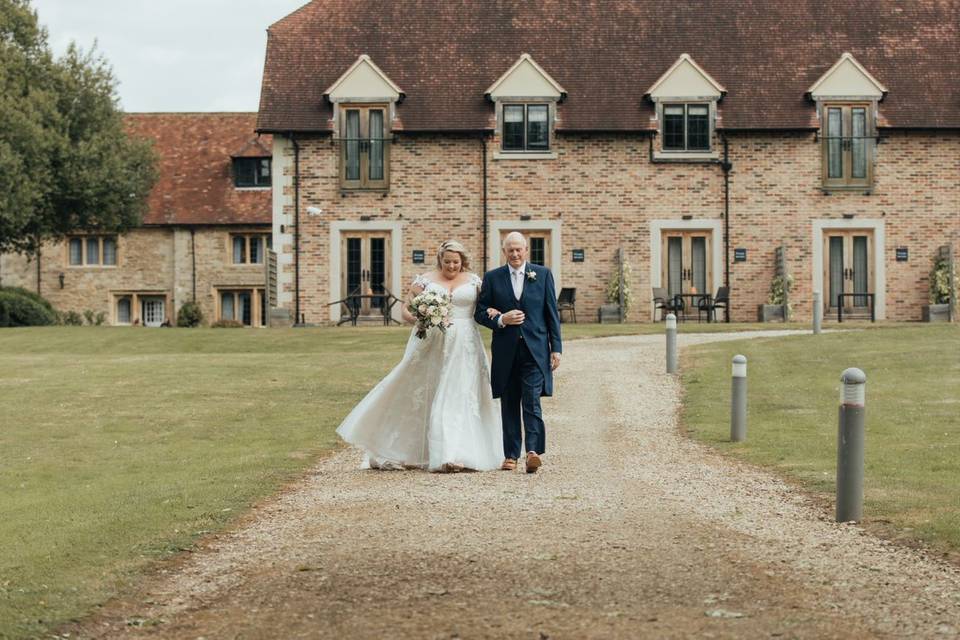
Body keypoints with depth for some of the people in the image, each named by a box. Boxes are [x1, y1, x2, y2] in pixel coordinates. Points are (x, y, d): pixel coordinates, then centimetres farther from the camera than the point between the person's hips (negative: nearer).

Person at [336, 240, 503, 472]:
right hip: (430, 346, 0)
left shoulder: (473, 281, 8)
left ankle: (455, 454, -6)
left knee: (460, 398, -5)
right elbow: (407, 311, 3)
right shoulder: (425, 280, 4)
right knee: (420, 395, 2)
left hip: (463, 347, 0)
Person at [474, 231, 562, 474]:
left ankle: (533, 451, -17)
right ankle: (511, 455, 12)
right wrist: (501, 320, -12)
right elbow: (480, 312, 8)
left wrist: (556, 348, 1)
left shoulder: (543, 274, 6)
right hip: (505, 351, 2)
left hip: (535, 350, -2)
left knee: (532, 402, -12)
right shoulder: (492, 278, 7)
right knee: (509, 405, 6)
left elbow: (552, 313, 6)